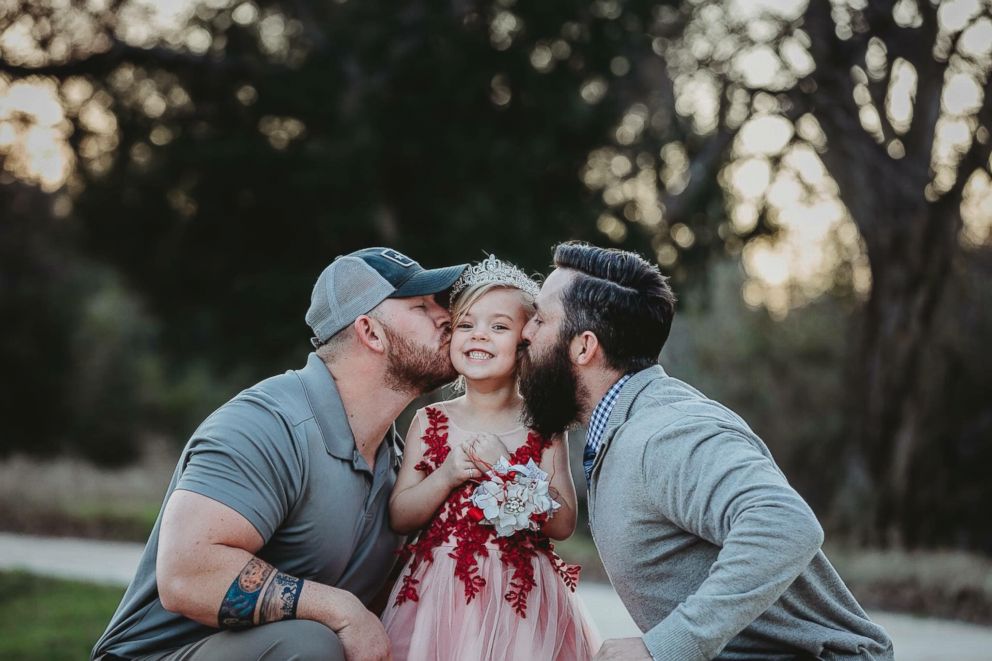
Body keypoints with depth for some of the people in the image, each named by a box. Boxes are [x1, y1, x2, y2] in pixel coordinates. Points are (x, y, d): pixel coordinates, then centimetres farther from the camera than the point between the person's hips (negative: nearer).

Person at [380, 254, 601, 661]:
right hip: (439, 593, 1)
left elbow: (563, 524, -6)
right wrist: (447, 477, -15)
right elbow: (399, 518, 1)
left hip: (521, 598, -1)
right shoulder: (430, 422, 2)